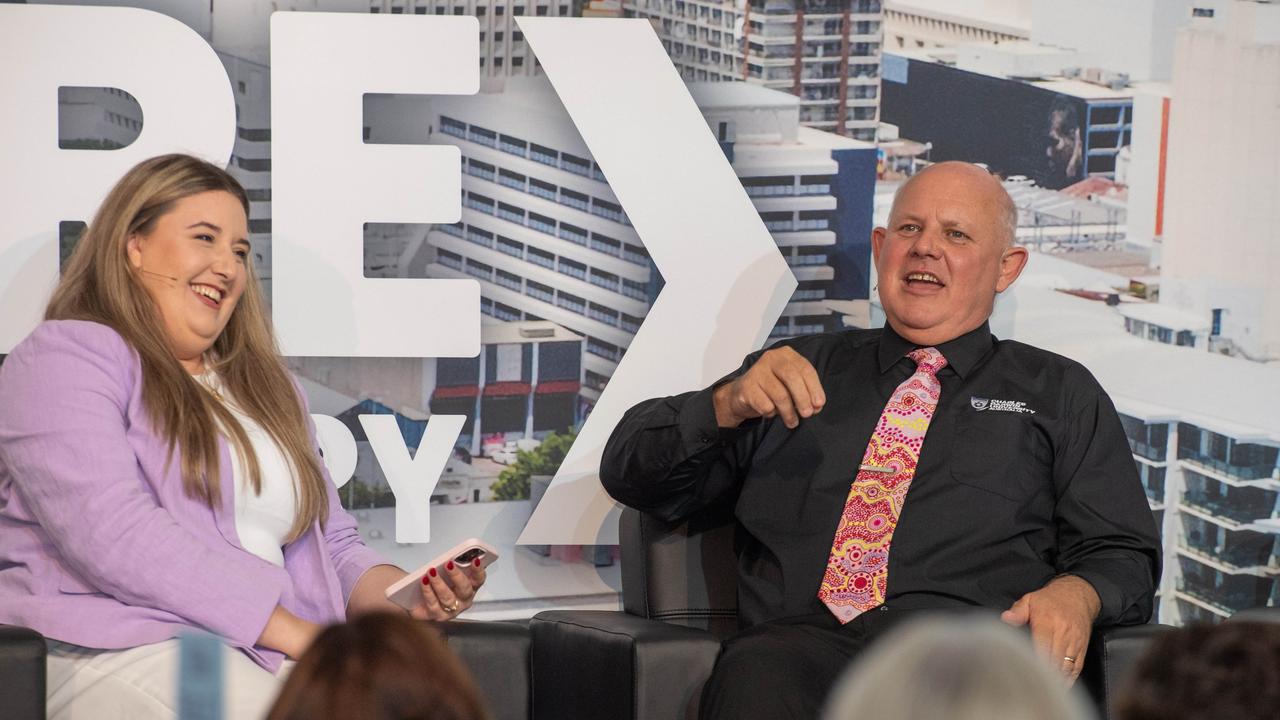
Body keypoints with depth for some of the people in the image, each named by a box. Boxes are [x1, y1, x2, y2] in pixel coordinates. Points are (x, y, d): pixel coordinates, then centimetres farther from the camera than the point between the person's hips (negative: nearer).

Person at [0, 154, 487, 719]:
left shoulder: (264, 386, 29)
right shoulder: (64, 359, 2)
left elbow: (334, 546, 26)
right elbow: (113, 534, -13)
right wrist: (293, 631, -15)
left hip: (262, 654, 7)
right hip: (120, 649, -6)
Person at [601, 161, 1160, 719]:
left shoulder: (1060, 394, 25)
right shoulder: (797, 370, 27)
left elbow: (1121, 555, 16)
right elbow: (629, 472, 22)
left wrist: (1075, 595, -8)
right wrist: (730, 403, 2)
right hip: (799, 635, 1)